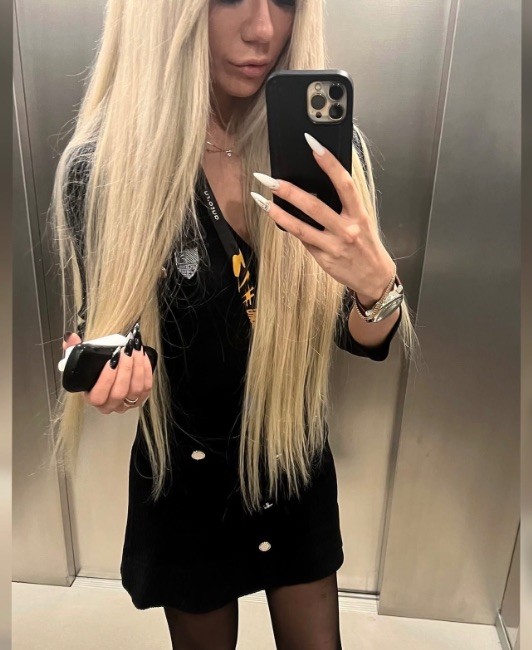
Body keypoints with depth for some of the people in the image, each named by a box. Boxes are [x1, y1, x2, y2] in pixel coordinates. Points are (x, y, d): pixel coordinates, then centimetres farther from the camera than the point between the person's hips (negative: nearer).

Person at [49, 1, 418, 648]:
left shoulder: (331, 149, -12)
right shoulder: (102, 168, -19)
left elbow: (366, 341, -10)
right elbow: (106, 330, -7)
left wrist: (375, 281, -33)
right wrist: (119, 362, -31)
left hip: (299, 464, 2)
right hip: (186, 471, -1)